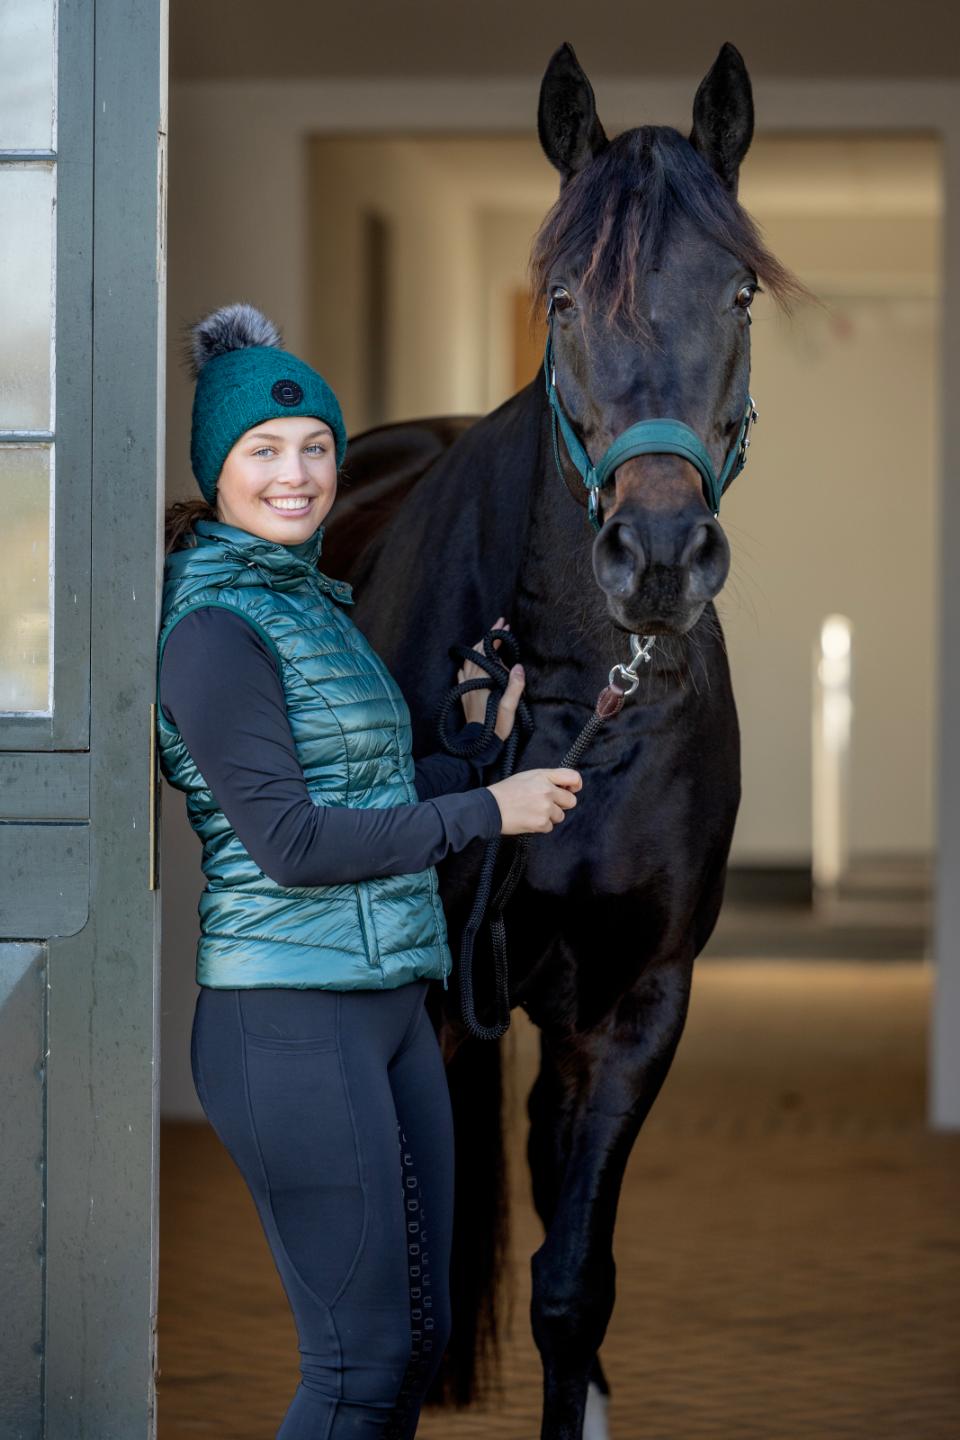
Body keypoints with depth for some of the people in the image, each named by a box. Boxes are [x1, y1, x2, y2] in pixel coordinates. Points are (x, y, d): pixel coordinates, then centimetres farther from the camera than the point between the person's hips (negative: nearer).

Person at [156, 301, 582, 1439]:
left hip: (389, 1004, 9)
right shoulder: (216, 628, -13)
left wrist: (479, 748, 15)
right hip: (289, 1019, -9)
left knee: (416, 1339, 11)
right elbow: (292, 844, -17)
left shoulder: (310, 602, 16)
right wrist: (487, 811, -11)